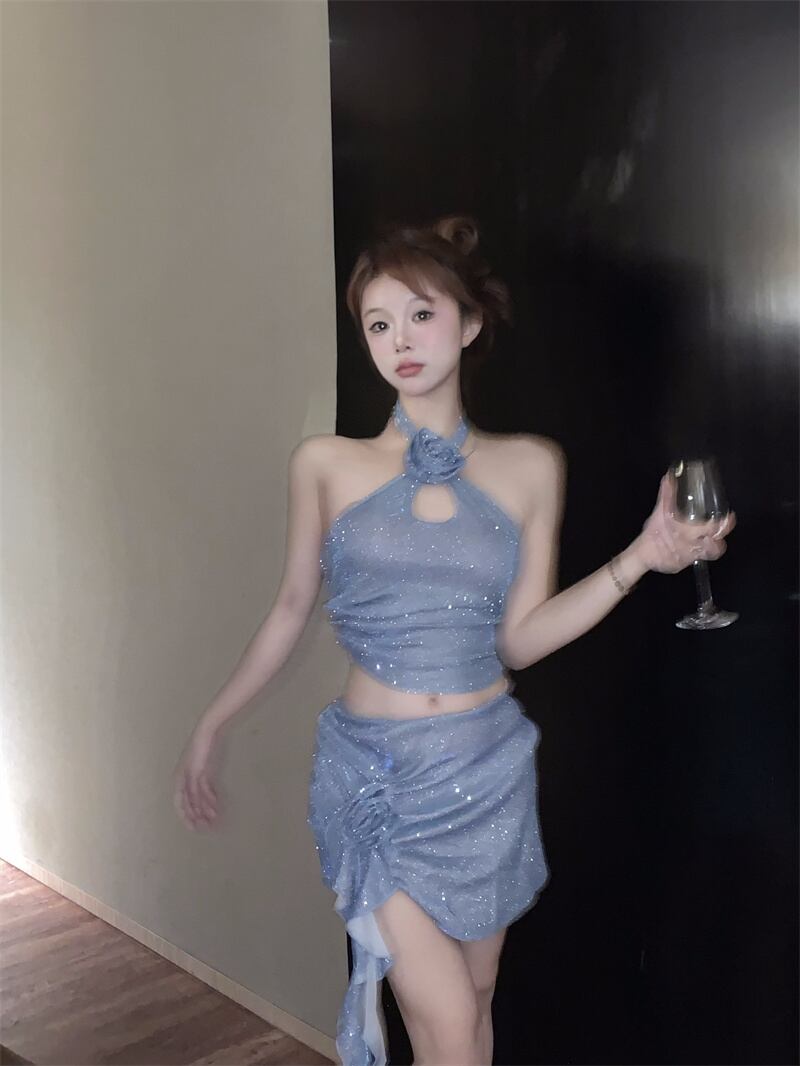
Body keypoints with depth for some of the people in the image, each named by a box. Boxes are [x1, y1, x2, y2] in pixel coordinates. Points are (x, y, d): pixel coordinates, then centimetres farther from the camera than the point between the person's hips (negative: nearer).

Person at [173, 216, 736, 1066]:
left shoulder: (530, 467, 0)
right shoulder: (325, 463, -2)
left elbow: (520, 638, -1)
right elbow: (291, 609, 7)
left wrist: (639, 558, -11)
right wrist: (209, 725, 8)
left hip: (486, 772, 2)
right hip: (372, 770, -1)